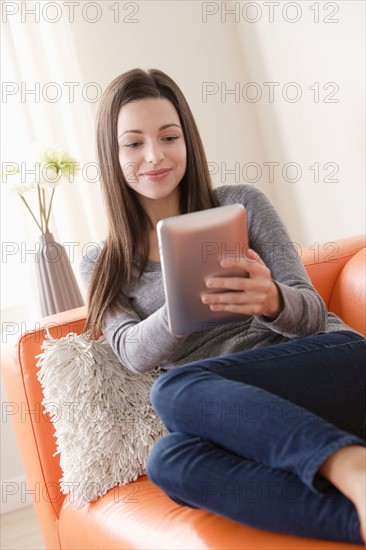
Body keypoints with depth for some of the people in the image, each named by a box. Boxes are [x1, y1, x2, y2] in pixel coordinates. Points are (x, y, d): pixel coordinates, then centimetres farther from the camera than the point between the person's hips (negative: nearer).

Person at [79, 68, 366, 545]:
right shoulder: (102, 267, 13)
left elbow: (311, 312, 3)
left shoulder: (241, 204, 9)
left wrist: (271, 302, -22)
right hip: (239, 414, 2)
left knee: (176, 390, -30)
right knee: (169, 461, -33)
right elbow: (133, 352, -4)